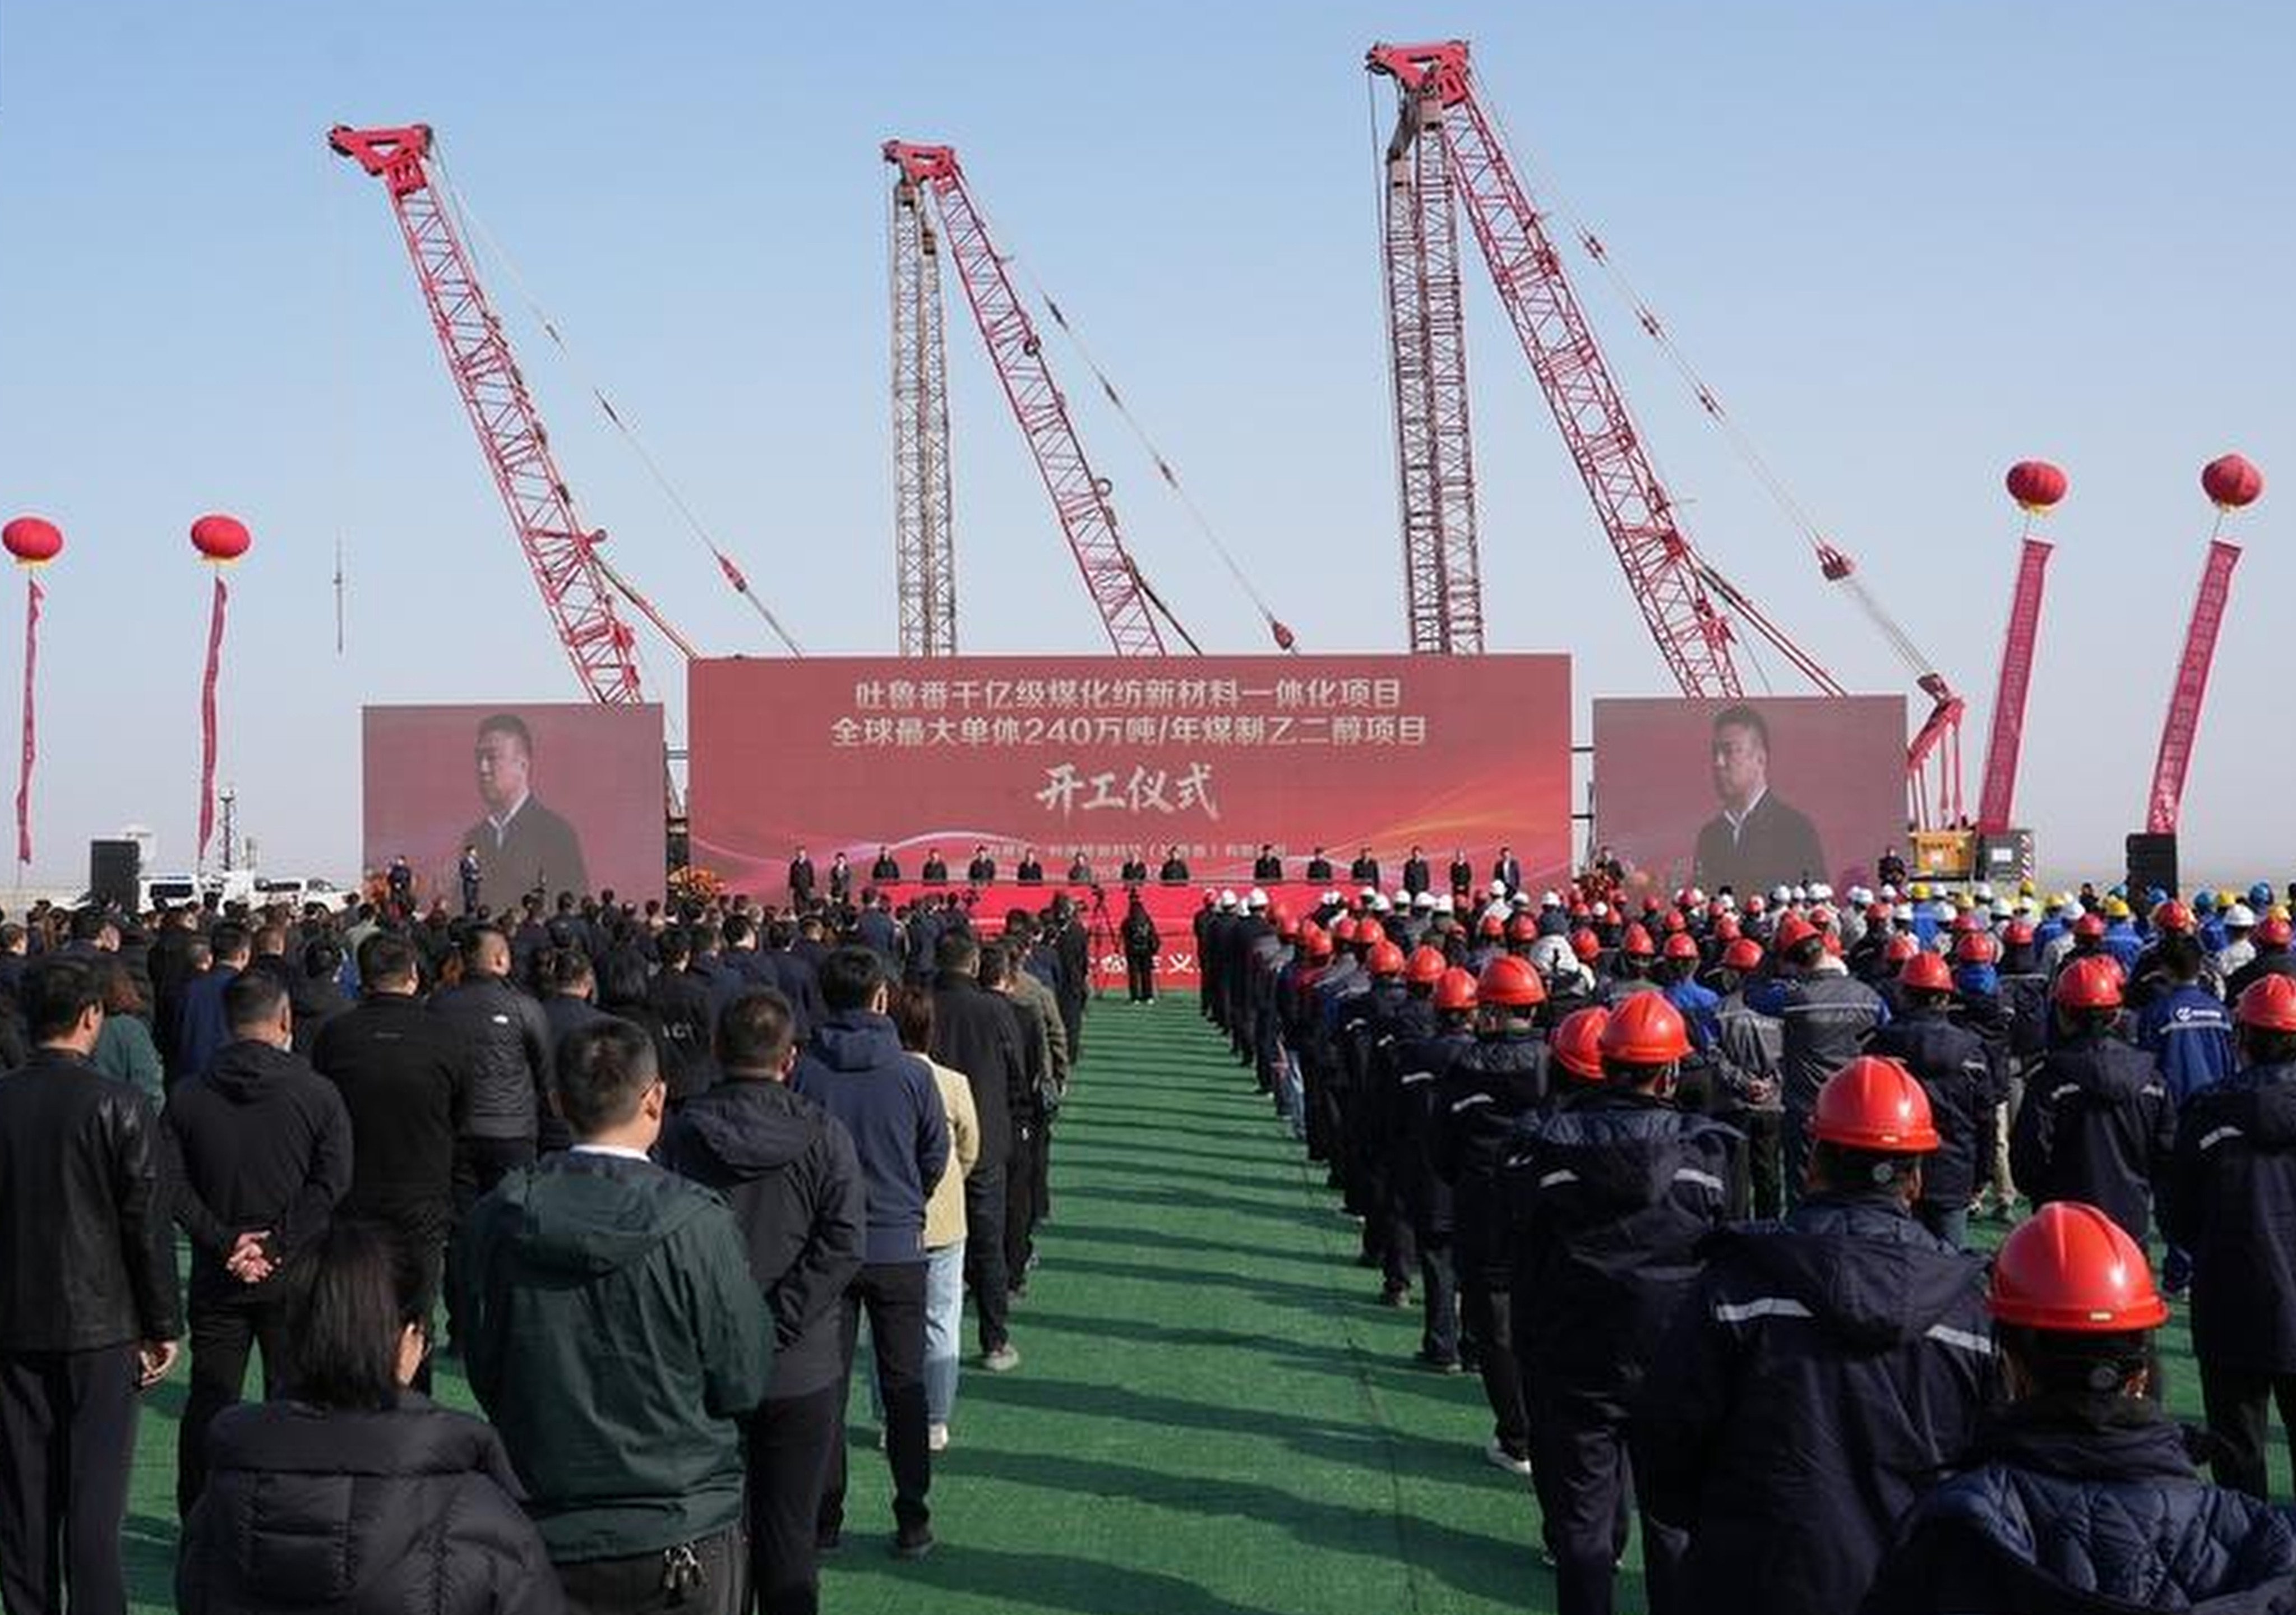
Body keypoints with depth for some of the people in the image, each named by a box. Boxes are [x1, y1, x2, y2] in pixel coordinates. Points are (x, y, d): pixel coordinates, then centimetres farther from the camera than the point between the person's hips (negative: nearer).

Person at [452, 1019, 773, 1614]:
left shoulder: (489, 1224, -7)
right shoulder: (699, 1228, -18)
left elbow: (483, 1375, 4)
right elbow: (744, 1385, -10)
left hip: (546, 1541, 3)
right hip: (683, 1536, -3)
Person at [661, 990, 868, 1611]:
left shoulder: (679, 1135, -6)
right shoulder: (823, 1135, -6)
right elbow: (843, 1243, -14)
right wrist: (779, 1322, -13)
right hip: (802, 1372, 0)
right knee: (789, 1536, 9)